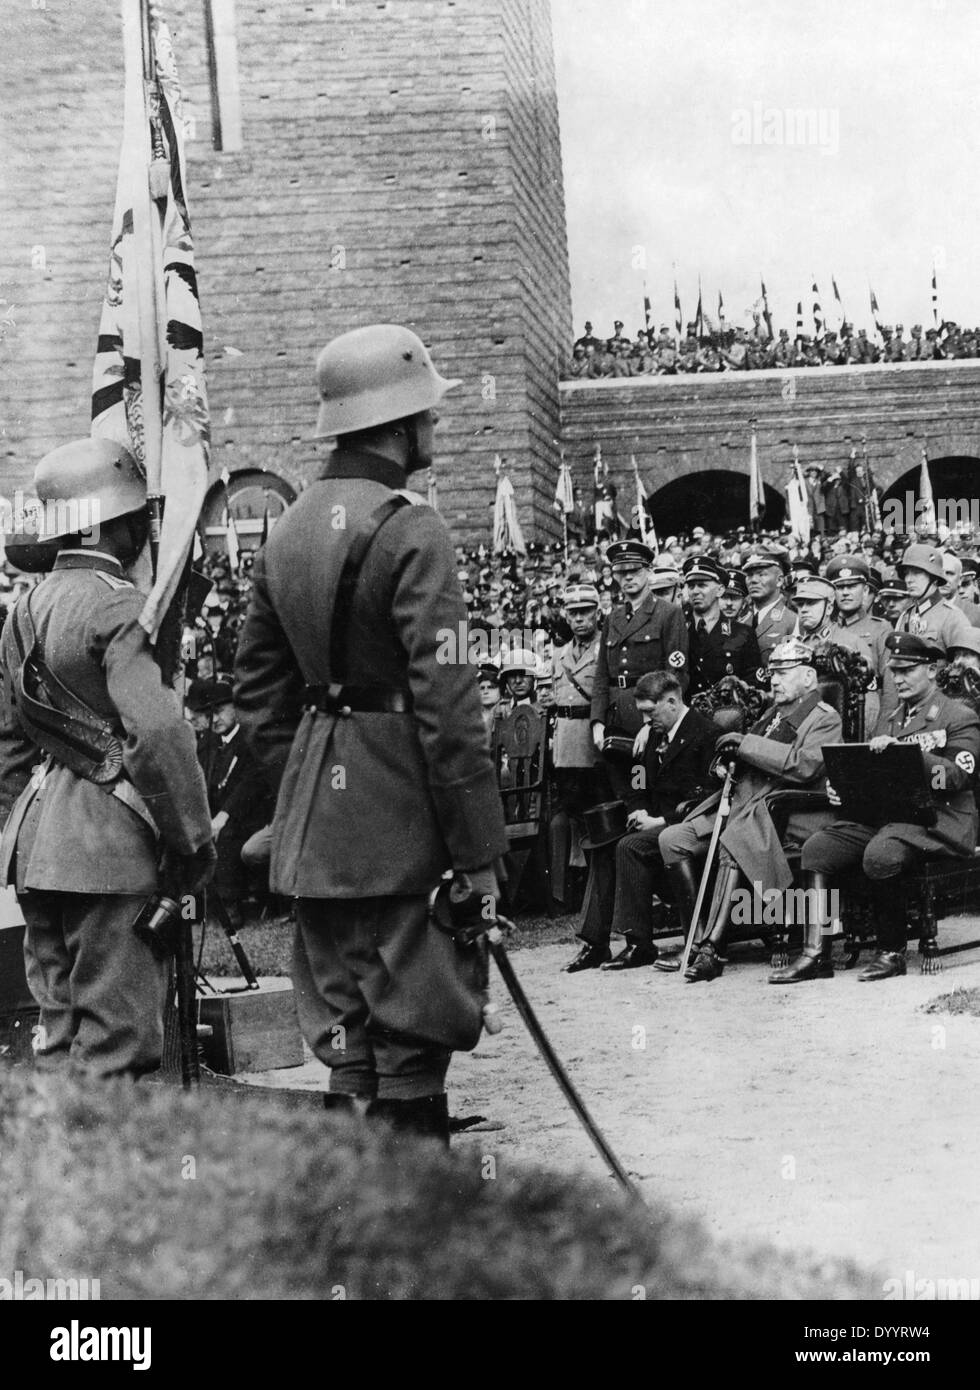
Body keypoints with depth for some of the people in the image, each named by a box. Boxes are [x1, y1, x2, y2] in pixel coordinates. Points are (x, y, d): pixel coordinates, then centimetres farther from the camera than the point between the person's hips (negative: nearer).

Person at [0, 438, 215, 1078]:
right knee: (117, 1038, -4)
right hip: (111, 846, -9)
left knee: (60, 1032, 15)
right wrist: (194, 840, -13)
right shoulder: (119, 606, -14)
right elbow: (158, 733, -22)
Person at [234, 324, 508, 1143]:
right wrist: (478, 850, -15)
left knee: (343, 1036, 14)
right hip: (400, 823, -8)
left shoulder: (290, 530, 11)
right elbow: (447, 702, -18)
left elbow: (258, 685, 16)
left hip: (313, 828, 8)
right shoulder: (410, 530, -13)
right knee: (414, 1040, -1)